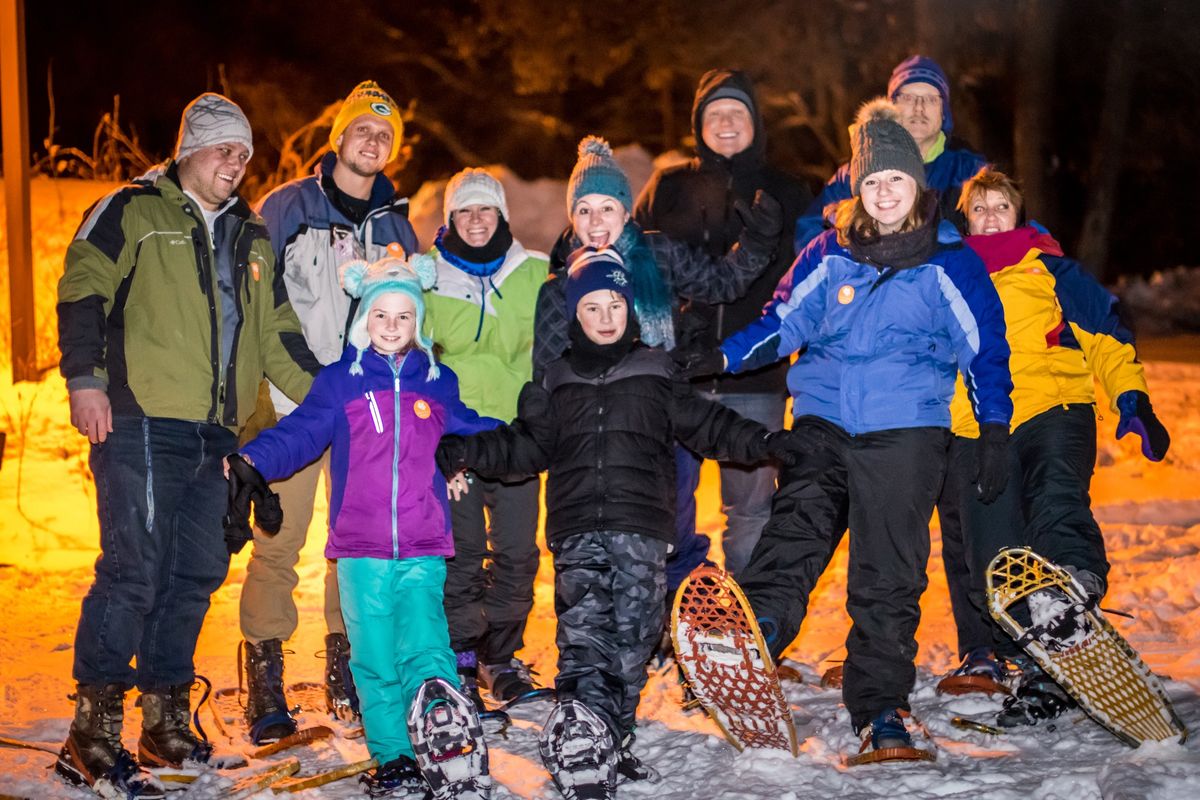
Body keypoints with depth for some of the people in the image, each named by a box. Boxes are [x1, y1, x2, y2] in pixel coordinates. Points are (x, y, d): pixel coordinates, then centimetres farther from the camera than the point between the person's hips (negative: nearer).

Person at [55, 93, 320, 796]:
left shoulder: (251, 238, 23)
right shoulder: (134, 212, 5)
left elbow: (278, 334, 24)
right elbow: (82, 290, -4)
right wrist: (87, 376, -14)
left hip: (214, 435, 7)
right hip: (142, 423, -6)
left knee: (197, 574, 8)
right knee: (135, 571, -11)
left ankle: (165, 721, 20)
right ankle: (93, 734, -3)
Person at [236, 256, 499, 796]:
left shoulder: (439, 384, 12)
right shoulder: (339, 381, 5)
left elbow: (472, 431, 26)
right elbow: (298, 435, -2)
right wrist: (252, 460, -18)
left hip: (424, 550, 1)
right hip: (361, 549, -1)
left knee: (426, 650, -10)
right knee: (375, 658, 2)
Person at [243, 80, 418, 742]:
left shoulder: (395, 225, 14)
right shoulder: (286, 207, 2)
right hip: (292, 397, -3)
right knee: (279, 535, -6)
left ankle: (346, 668, 18)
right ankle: (264, 674, 3)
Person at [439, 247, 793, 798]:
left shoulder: (655, 375, 12)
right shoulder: (557, 383, 16)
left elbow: (706, 426, 12)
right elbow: (528, 446, 17)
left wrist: (764, 443, 1)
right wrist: (467, 452, 6)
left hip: (641, 528, 0)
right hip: (577, 530, 0)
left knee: (631, 637, 0)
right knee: (582, 634, -14)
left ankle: (614, 740, 12)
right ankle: (578, 739, -19)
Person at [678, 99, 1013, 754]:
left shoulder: (950, 263, 4)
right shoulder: (832, 253, 9)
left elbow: (986, 351, 9)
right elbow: (784, 320, 13)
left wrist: (995, 435, 5)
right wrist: (723, 357, 0)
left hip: (905, 433, -2)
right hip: (824, 420, 2)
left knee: (888, 576, -1)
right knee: (796, 526, -21)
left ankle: (878, 706, 8)